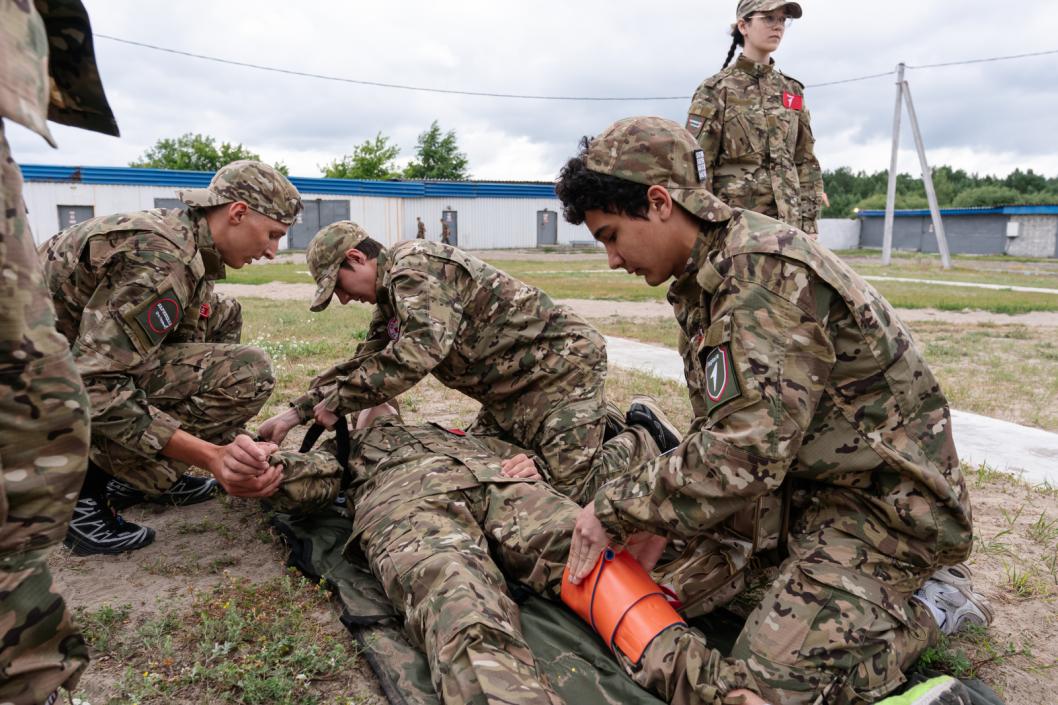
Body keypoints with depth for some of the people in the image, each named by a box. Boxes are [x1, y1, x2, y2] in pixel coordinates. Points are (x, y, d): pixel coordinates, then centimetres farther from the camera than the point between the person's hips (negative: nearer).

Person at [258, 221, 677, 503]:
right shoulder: (390, 302, 14)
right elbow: (365, 362, 19)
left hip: (561, 363, -10)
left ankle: (647, 437, 12)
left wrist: (337, 400, -22)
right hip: (512, 386, 10)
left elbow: (418, 353, -32)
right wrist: (296, 412, 11)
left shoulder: (414, 267, -19)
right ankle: (604, 426, 25)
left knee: (575, 488, -14)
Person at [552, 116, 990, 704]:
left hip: (884, 503, -10)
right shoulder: (713, 270, 6)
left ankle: (930, 612, 5)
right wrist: (650, 516, -2)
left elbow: (744, 455, -31)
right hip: (815, 485, 10)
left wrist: (618, 509, -18)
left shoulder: (764, 271, -25)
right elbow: (725, 431, 9)